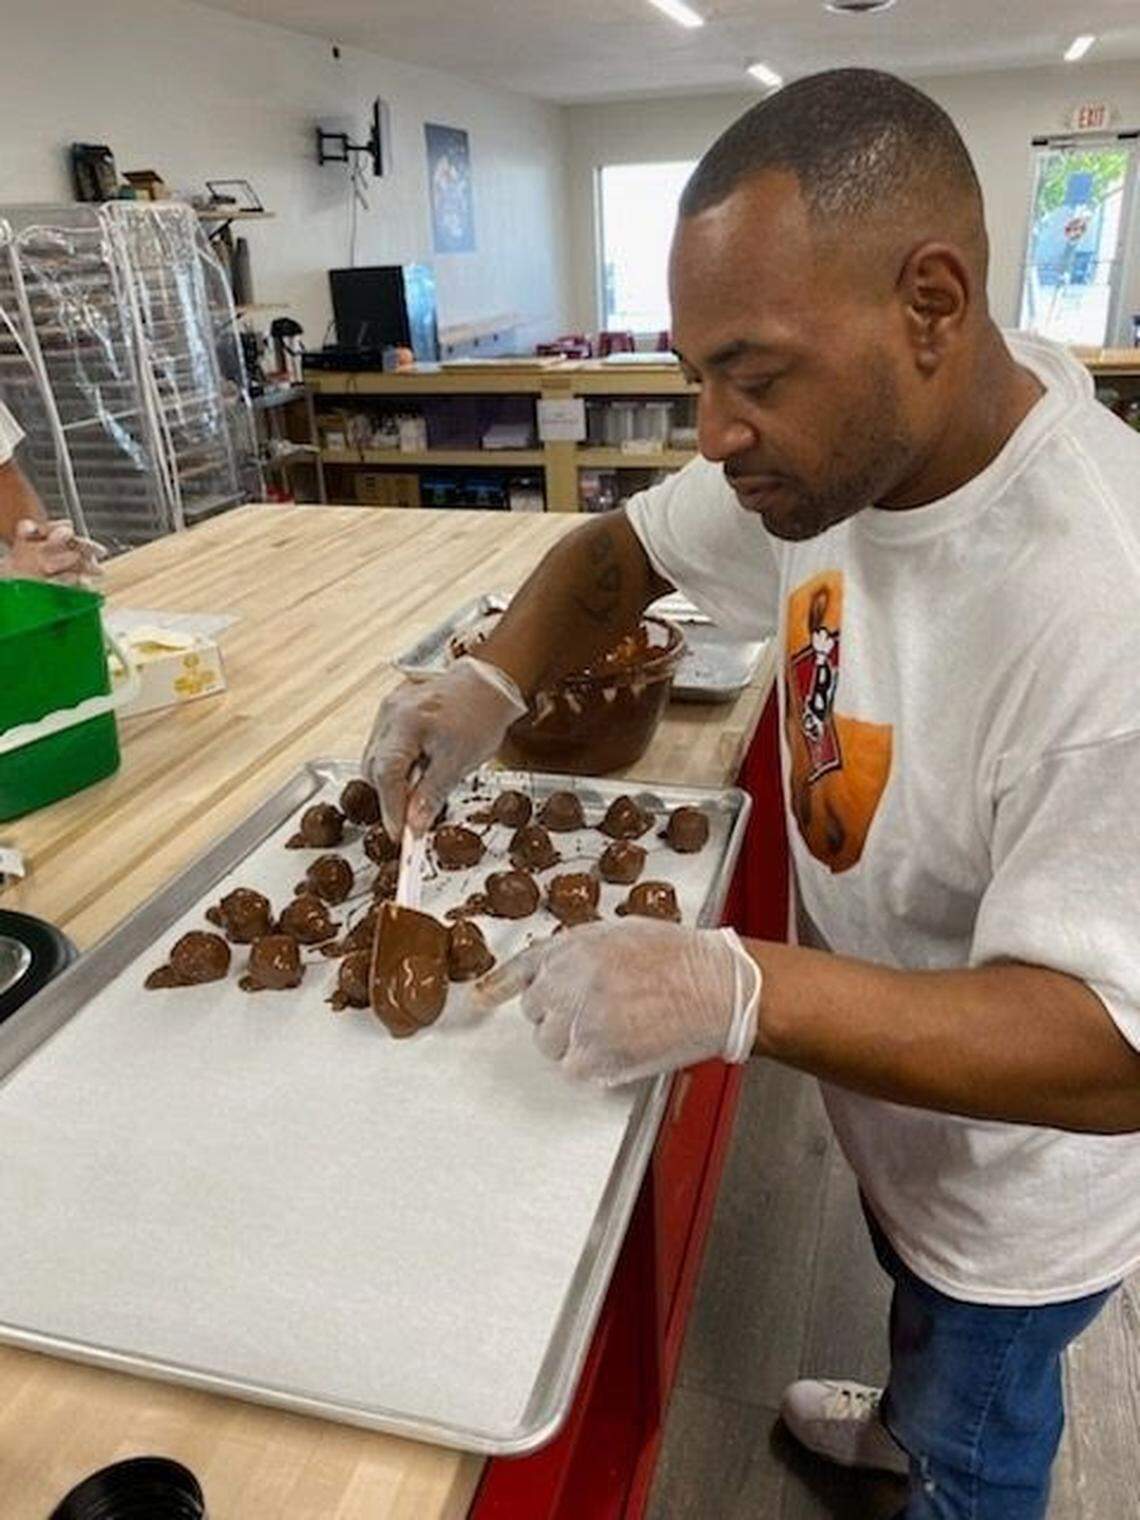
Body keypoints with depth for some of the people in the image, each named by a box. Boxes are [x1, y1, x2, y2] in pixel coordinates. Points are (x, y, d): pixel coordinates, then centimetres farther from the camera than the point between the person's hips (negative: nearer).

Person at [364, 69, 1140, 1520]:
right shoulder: (839, 437, -16)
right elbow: (623, 548, -2)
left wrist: (735, 991, -45)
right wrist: (491, 680, -20)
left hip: (1019, 1171, -6)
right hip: (889, 1092, 7)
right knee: (915, 1308, 37)